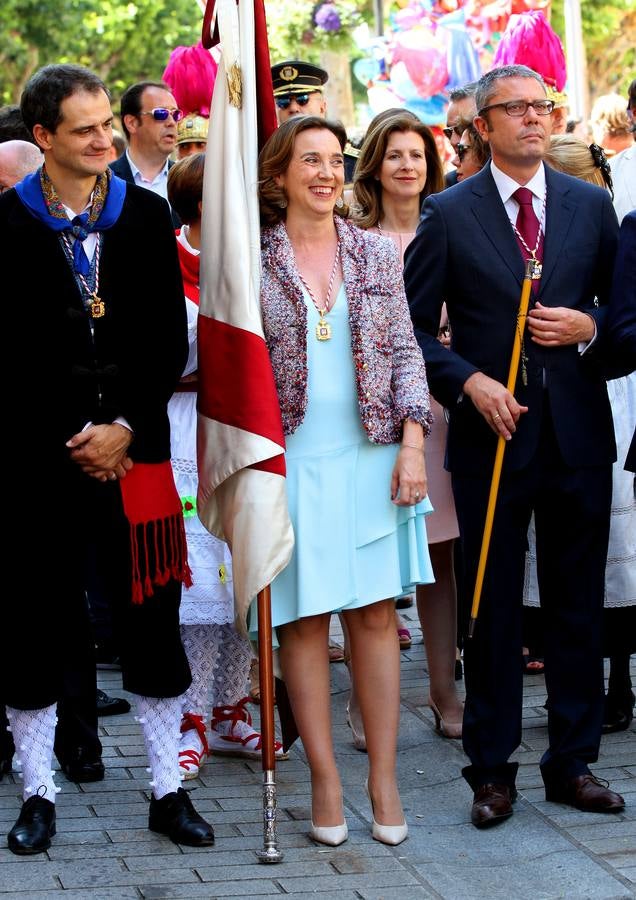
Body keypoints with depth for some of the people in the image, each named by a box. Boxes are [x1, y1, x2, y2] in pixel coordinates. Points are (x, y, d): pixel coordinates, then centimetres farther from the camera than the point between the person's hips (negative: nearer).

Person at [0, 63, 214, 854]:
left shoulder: (146, 217, 7)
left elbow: (171, 340, 5)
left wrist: (124, 428, -6)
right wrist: (74, 442, -6)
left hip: (134, 452, 2)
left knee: (152, 624, 5)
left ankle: (167, 791, 15)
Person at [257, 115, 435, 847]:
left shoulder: (376, 255, 7)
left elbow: (405, 354, 8)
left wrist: (412, 443, -2)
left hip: (370, 456, 2)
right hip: (290, 459, -2)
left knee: (375, 616, 2)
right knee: (303, 622, 1)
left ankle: (384, 778, 8)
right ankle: (324, 780, 8)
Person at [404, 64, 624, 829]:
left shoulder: (591, 206, 8)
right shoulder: (448, 214, 1)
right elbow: (414, 327, 1)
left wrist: (589, 327, -8)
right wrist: (469, 383, -13)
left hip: (577, 434, 2)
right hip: (493, 433, -2)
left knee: (577, 607, 8)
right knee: (492, 610, 4)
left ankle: (573, 762, 19)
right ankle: (492, 769, 15)